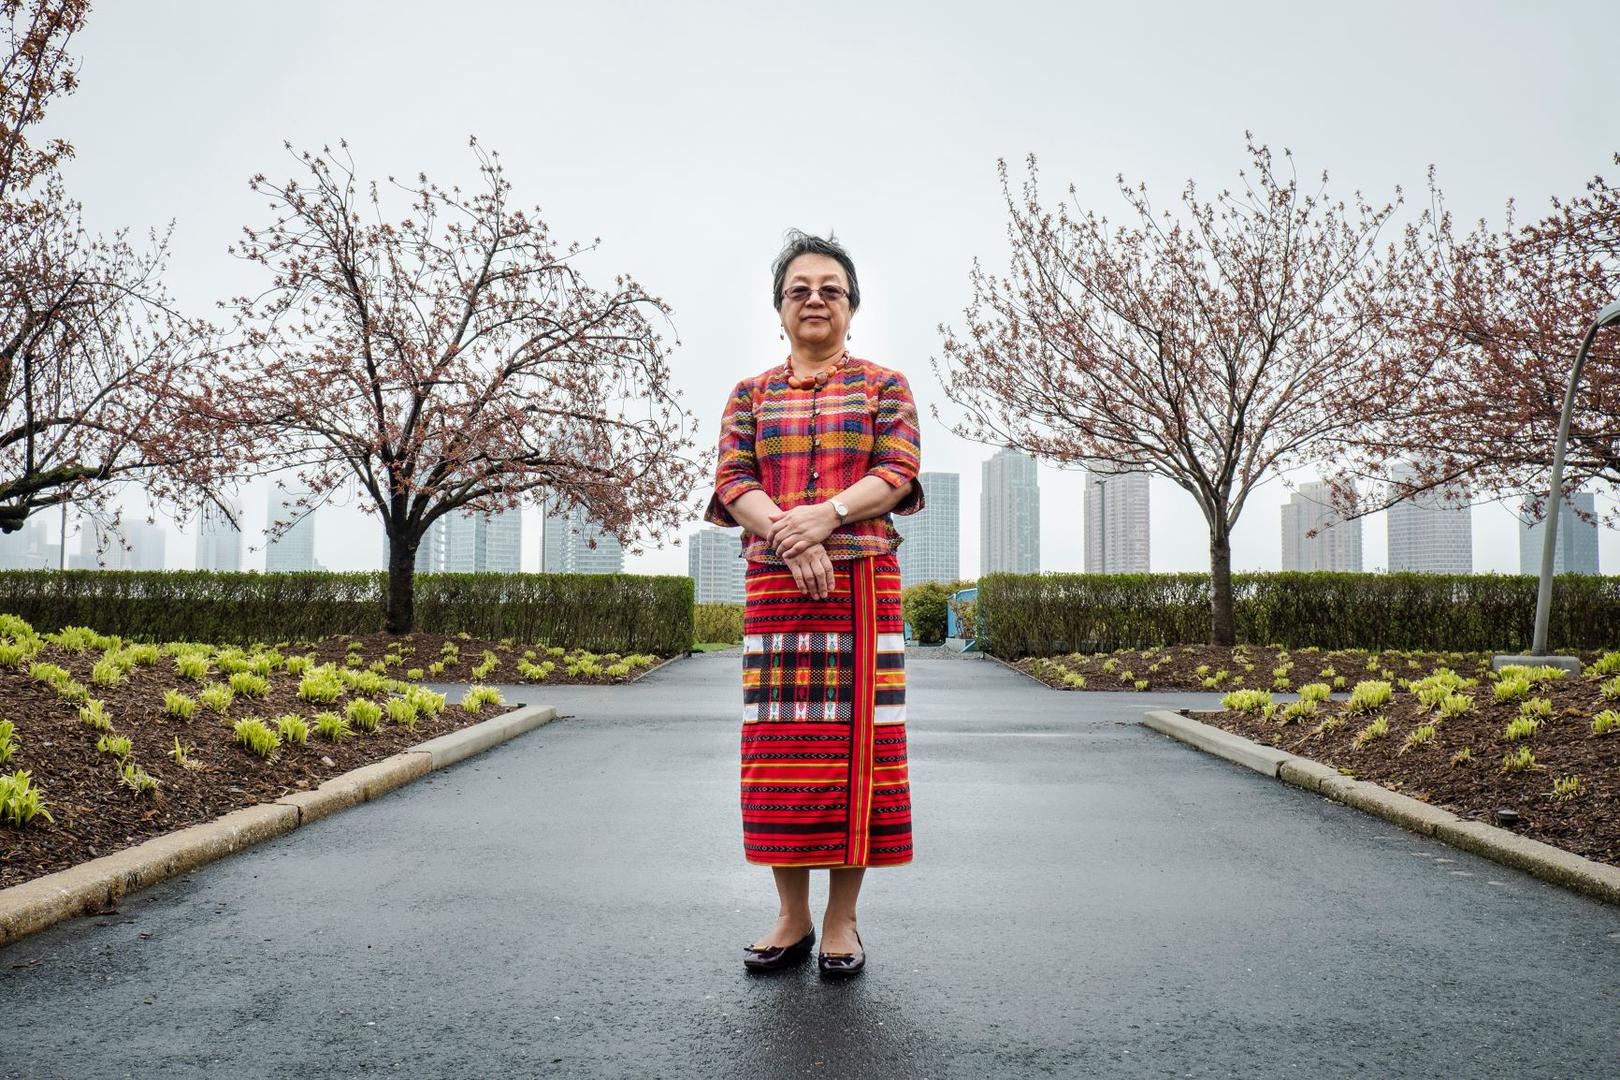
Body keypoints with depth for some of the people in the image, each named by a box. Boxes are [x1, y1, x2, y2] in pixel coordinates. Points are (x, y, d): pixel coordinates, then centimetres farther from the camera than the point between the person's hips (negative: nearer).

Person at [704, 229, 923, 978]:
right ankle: (791, 917, 13)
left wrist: (827, 513, -20)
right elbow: (732, 481, 2)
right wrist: (786, 534, -17)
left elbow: (897, 474, -2)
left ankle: (842, 919, 9)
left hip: (865, 584, -1)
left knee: (856, 740, -1)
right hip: (774, 587, 2)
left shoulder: (885, 385, 11)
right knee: (780, 744, 1)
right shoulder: (749, 395, 15)